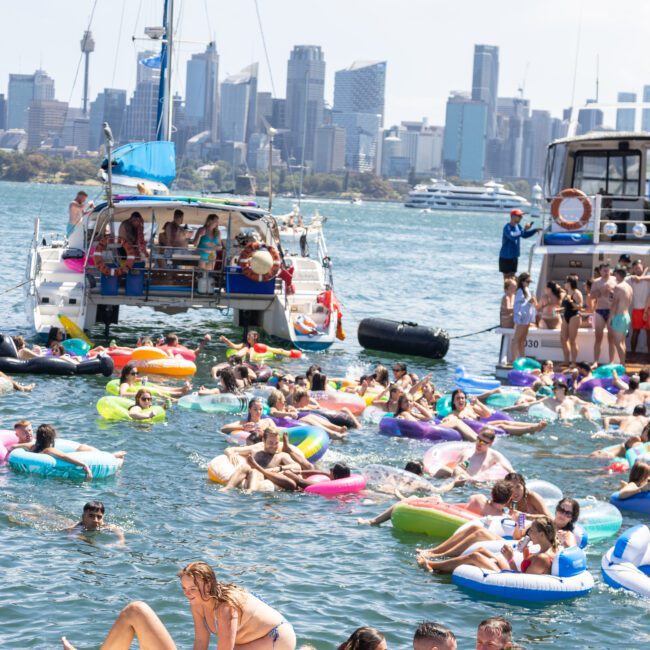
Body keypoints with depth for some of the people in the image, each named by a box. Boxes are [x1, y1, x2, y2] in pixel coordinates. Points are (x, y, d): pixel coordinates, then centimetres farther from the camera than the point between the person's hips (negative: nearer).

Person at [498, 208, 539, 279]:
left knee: (512, 276, 11)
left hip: (514, 257, 8)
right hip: (506, 257, -8)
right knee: (507, 277, -3)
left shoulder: (518, 226, 5)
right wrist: (524, 229, -36)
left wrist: (535, 230, 8)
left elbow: (524, 235, 20)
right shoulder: (507, 227, -20)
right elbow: (512, 237, -37)